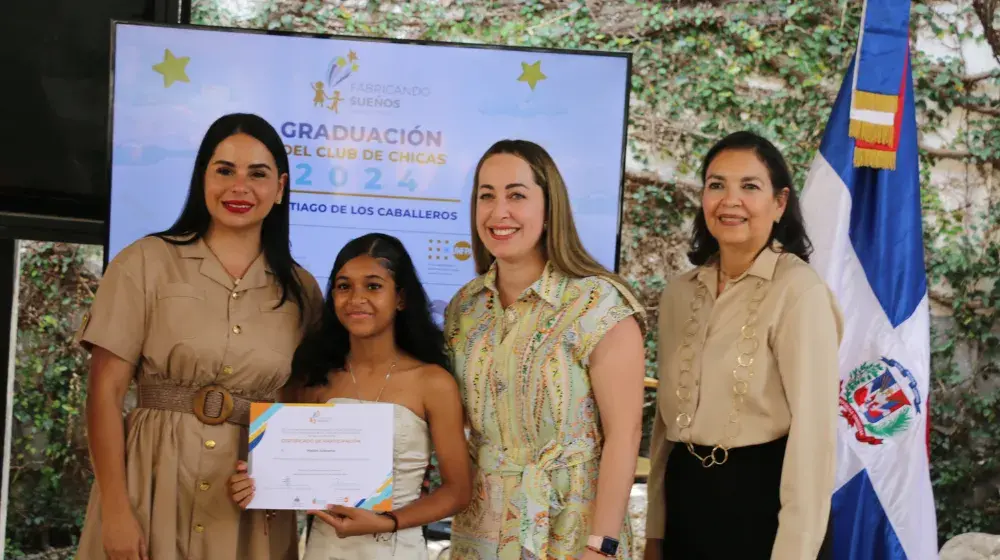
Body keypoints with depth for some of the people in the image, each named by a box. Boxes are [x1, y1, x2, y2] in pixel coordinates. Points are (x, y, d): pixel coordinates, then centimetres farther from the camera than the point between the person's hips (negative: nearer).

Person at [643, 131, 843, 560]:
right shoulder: (679, 293, 6)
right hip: (687, 498, 6)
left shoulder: (799, 291, -13)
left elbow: (813, 429, -17)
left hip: (763, 499, -6)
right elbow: (667, 415, 11)